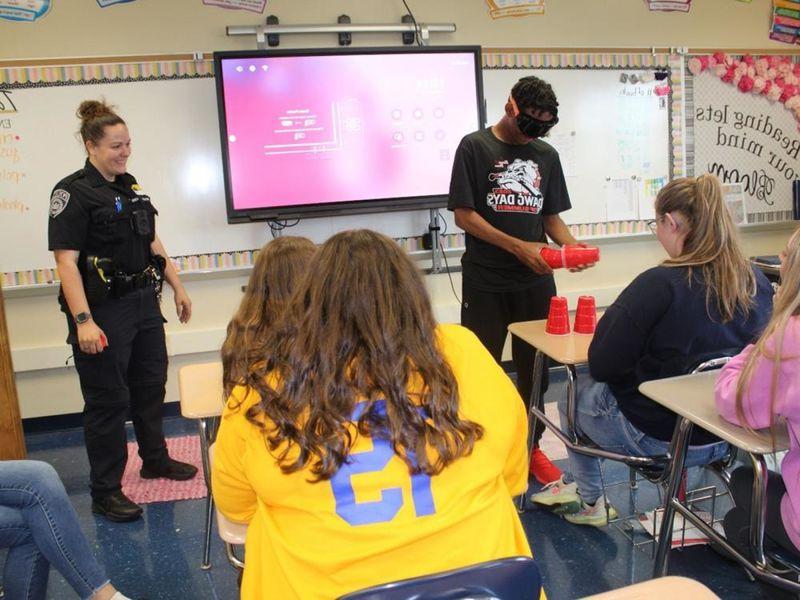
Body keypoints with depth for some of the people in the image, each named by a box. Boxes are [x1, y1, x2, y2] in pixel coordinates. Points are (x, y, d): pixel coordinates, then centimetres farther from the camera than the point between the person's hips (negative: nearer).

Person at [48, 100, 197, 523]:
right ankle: (105, 493, 12)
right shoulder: (73, 193, -13)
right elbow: (66, 260, -20)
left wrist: (177, 286, 17)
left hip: (143, 303, 8)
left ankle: (155, 459, 39)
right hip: (104, 312, -8)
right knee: (107, 400, 0)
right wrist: (82, 321, -27)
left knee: (151, 383, 19)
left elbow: (152, 242, 19)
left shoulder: (129, 187, 11)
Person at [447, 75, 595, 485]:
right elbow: (464, 215, -9)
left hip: (536, 279, 4)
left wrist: (573, 246, -6)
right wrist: (519, 247, -17)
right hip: (485, 282, -4)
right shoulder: (475, 147, -3)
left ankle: (531, 447, 27)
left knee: (536, 367, 11)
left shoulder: (546, 155, 11)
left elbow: (552, 217, 15)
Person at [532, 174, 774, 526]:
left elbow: (600, 366, -21)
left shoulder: (659, 285, -27)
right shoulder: (759, 285, -8)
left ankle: (588, 500, 38)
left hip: (655, 438, -7)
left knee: (576, 391, 22)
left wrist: (611, 319, -2)